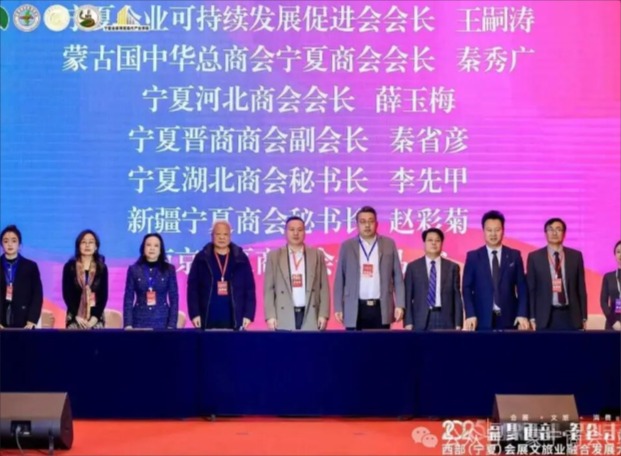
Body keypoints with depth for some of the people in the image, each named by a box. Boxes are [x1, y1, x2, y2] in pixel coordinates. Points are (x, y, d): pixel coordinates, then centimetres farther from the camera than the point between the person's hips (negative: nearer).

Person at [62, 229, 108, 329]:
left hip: (96, 318, 1)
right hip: (75, 318, -1)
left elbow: (104, 295, 3)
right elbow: (67, 294, 0)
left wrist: (95, 317, -9)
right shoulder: (69, 267, 4)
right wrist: (77, 316, -10)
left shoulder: (102, 268, 6)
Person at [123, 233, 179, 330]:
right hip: (139, 322, 0)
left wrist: (172, 325, -6)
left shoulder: (169, 269, 3)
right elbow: (128, 299, 2)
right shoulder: (134, 269, 4)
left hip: (162, 323, 0)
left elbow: (174, 299, 2)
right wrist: (128, 324, -7)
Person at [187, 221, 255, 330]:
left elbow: (250, 289, 5)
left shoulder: (241, 259, 7)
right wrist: (194, 313, -6)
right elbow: (192, 288, 3)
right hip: (209, 320, -1)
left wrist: (248, 314, -3)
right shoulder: (201, 259, 5)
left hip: (234, 321, 1)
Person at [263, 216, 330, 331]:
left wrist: (323, 314, -1)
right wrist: (270, 316, -5)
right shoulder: (274, 256, 7)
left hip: (311, 317, 1)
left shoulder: (317, 255, 10)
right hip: (284, 319, -1)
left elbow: (324, 287, 7)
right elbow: (268, 289, 4)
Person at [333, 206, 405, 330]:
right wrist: (338, 308, 1)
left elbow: (398, 277, 6)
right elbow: (339, 280, 7)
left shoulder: (389, 244, 7)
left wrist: (400, 305, -1)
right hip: (355, 309, 0)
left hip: (381, 309, 1)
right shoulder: (347, 246, 6)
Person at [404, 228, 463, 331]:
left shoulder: (452, 267, 10)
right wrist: (408, 322, -3)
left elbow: (457, 297, 7)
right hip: (421, 320, -1)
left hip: (445, 320, 1)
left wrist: (458, 324, 1)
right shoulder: (413, 267, 8)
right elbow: (408, 297, 5)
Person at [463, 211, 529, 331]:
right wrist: (470, 315, -9)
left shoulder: (514, 255, 9)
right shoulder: (473, 256, 6)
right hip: (482, 320, -1)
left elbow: (522, 287, 7)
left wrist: (522, 314, -5)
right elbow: (467, 288, 3)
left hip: (508, 319, 1)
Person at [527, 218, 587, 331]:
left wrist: (583, 317, 6)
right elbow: (531, 289, 3)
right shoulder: (534, 257, 4)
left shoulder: (575, 256, 8)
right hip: (545, 317, -1)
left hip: (570, 315, 1)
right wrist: (532, 317, -3)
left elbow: (581, 287, 9)